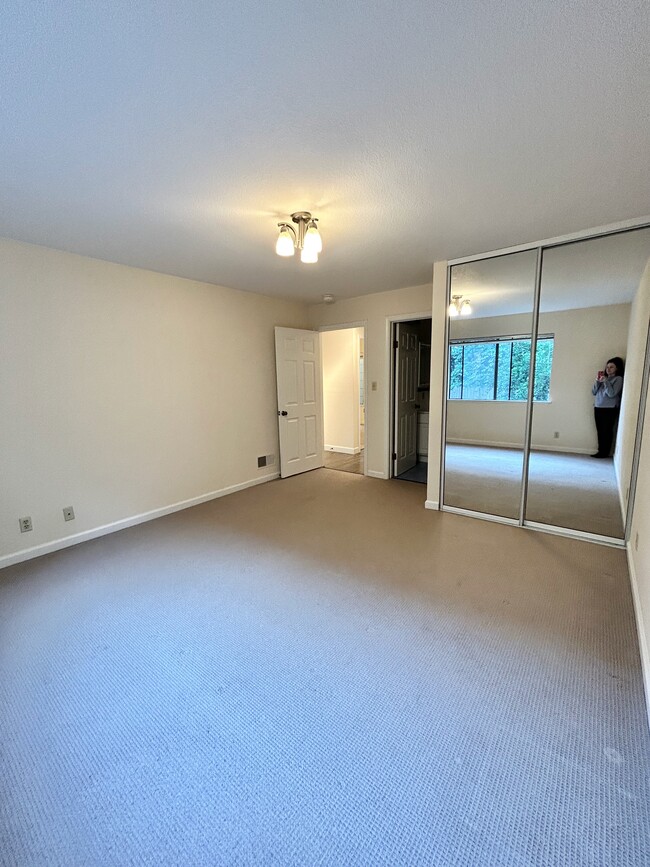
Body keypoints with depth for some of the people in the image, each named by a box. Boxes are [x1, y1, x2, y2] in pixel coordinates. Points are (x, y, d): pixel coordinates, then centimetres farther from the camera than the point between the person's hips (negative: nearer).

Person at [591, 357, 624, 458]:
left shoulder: (618, 379, -3)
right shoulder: (604, 378, 15)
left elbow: (612, 393, -15)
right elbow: (594, 392, 9)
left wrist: (605, 381, -15)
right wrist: (597, 381, -3)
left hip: (610, 409, -6)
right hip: (598, 407, 6)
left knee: (607, 431, -2)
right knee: (600, 431, 7)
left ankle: (604, 453, 3)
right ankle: (600, 451, 13)